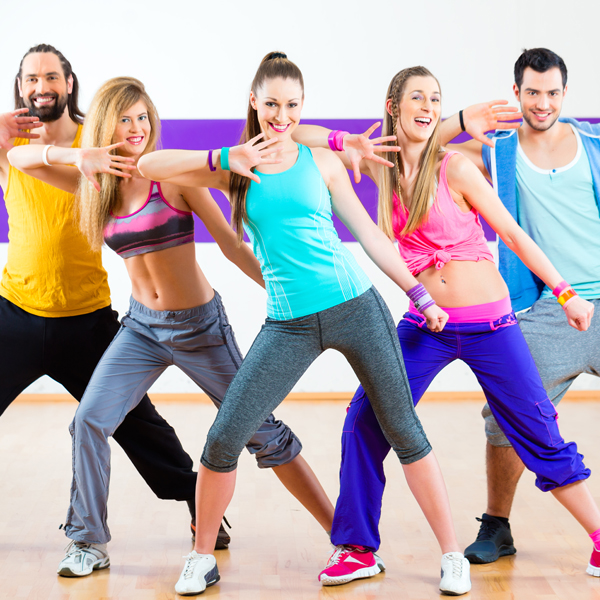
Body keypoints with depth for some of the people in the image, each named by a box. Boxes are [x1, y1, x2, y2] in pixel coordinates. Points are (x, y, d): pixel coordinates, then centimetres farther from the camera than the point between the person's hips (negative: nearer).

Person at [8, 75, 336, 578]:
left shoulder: (174, 176, -10)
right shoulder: (96, 183, 2)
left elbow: (231, 244, -9)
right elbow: (19, 157, -5)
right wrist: (77, 156, -22)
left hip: (199, 324, -4)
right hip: (141, 326, 4)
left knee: (262, 432, 0)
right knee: (89, 421, -11)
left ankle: (343, 533, 10)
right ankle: (90, 544, 5)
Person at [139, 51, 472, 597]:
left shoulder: (322, 163, 7)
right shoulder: (235, 170, 6)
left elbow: (369, 234, 12)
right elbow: (149, 166, -3)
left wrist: (419, 294, 11)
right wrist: (226, 157, -12)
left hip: (357, 308, 0)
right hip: (288, 326, 0)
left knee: (405, 431, 5)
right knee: (223, 440, -3)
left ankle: (452, 555, 18)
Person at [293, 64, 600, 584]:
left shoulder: (454, 168, -8)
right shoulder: (380, 164, 3)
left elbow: (513, 235, -3)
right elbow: (308, 136, 7)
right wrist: (347, 144, -13)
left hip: (488, 324, -3)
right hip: (425, 325, 4)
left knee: (541, 435, 2)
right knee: (364, 424, -4)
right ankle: (359, 548, 10)